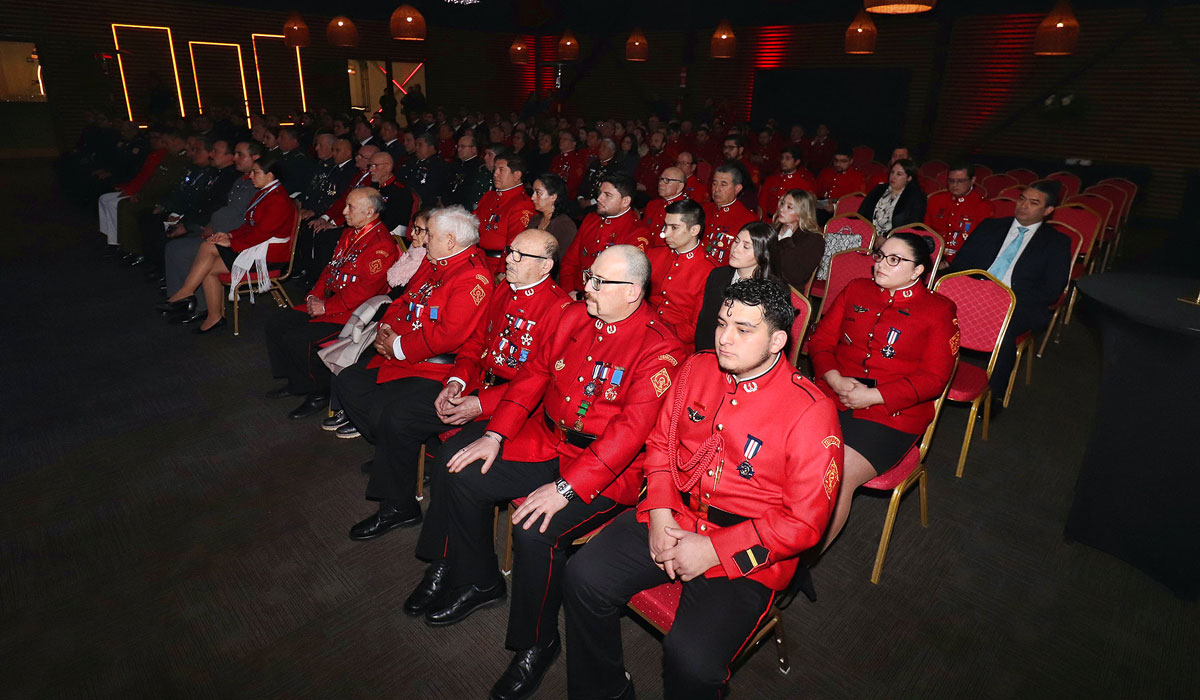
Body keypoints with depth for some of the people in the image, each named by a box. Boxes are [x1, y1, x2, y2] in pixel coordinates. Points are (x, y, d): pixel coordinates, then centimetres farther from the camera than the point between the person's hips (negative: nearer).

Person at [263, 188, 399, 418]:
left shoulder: (382, 245, -19)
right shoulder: (349, 233, 12)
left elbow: (364, 290, -24)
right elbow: (331, 268, 19)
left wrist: (325, 307, -20)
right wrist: (315, 295, 4)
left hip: (351, 313, -10)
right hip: (326, 303, 10)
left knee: (297, 339, -22)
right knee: (276, 323, 7)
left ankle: (319, 394, -2)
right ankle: (295, 382, 19)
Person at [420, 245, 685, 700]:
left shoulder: (658, 349, -18)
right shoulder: (575, 316, 4)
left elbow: (631, 429, -25)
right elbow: (535, 374, 9)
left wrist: (566, 489, -30)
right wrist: (495, 434, -1)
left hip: (607, 469, -7)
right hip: (545, 442, 8)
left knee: (536, 530, -27)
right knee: (462, 472, -1)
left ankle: (535, 644, 3)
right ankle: (477, 582, 23)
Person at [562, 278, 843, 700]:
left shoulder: (811, 412, -16)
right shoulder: (697, 369, 1)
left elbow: (804, 522, -14)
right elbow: (661, 443, 10)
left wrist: (712, 551, -17)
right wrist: (660, 515, -5)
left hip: (747, 553, -5)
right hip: (673, 518, 5)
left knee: (692, 658, -23)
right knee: (584, 578, -9)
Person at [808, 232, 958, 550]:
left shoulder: (938, 311, 4)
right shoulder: (856, 290, 16)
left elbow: (934, 378, -3)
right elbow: (821, 339, 11)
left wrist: (873, 397, -14)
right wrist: (835, 380, -9)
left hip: (890, 416, -3)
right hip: (831, 398, 4)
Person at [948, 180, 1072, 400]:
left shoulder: (1056, 242, 13)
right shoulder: (990, 226, 21)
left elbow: (1051, 290, 3)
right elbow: (960, 263, 14)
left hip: (1018, 308, -3)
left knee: (1003, 330, -37)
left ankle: (993, 396, -25)